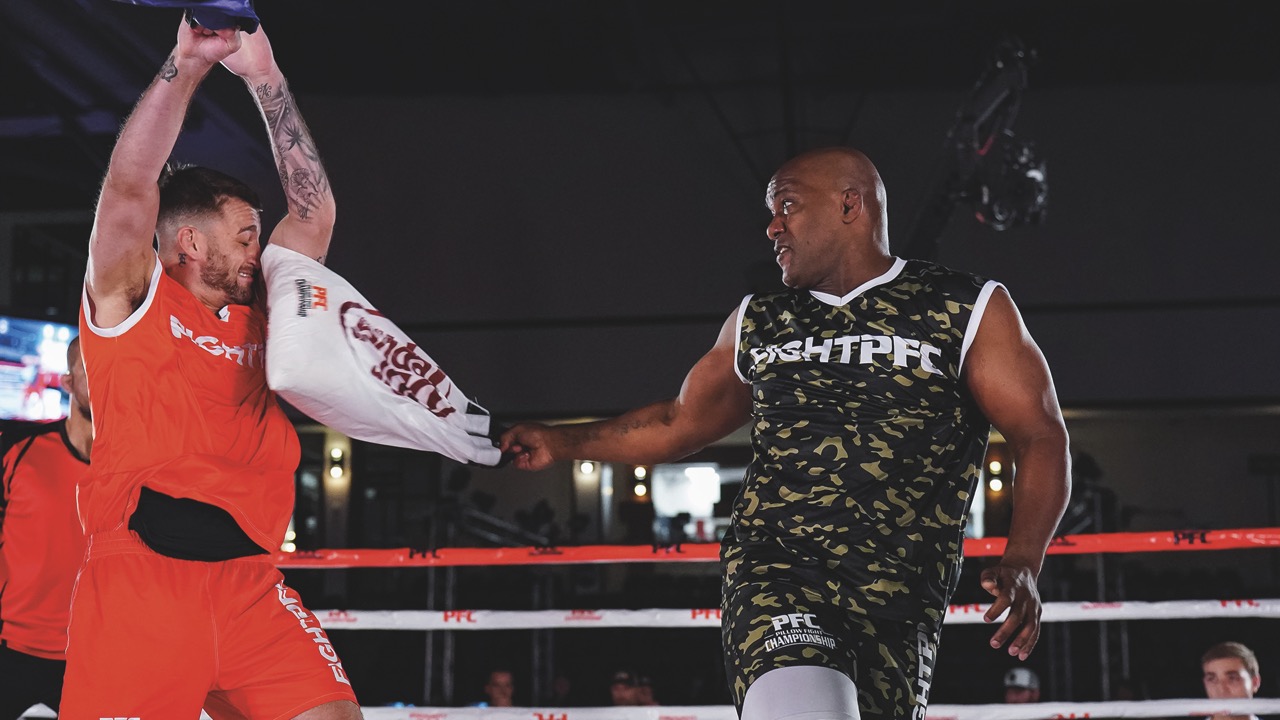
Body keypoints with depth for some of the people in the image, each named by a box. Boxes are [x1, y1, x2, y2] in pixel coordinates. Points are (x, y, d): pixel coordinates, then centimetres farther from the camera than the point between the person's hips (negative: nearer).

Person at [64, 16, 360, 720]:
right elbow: (130, 185, -7)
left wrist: (264, 77, 20)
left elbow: (314, 209, 21)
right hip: (138, 580, -5)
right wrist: (188, 61, -6)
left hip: (249, 583, 5)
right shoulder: (131, 302, 7)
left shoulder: (254, 318, 22)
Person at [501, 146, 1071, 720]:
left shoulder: (968, 311, 6)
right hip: (772, 568, 1)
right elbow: (680, 423, 31)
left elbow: (1040, 437, 1)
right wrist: (561, 443, 26)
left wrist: (1021, 565, -13)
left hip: (896, 605, -1)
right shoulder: (758, 323, 20)